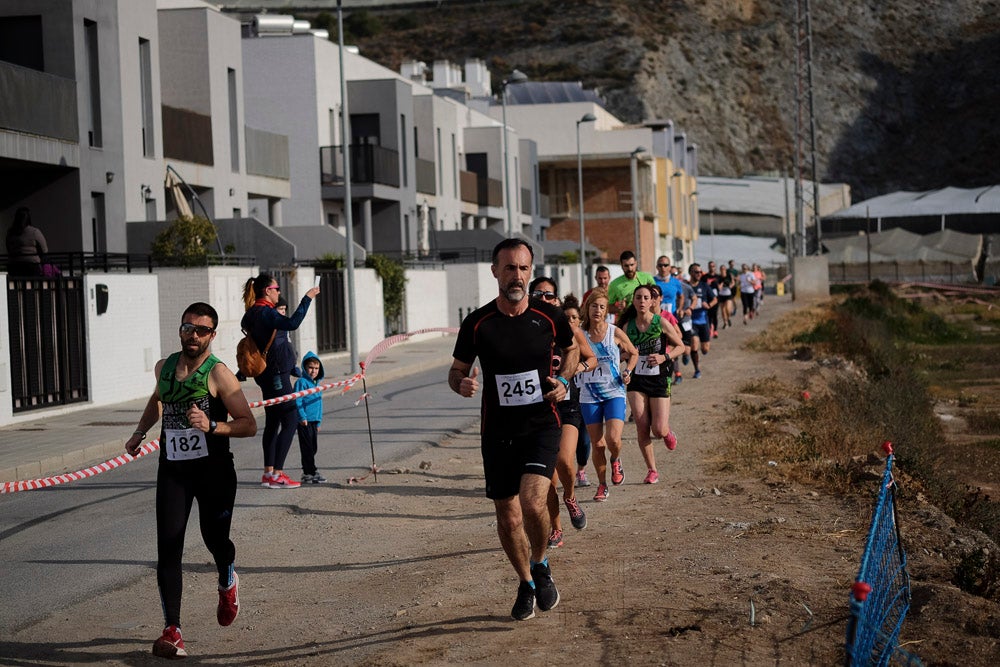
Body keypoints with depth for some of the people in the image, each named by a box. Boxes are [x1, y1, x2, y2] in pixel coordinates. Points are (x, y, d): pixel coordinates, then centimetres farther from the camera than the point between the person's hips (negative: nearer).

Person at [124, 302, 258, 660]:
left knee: (215, 539, 3)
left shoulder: (218, 373, -11)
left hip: (214, 470, -3)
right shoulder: (163, 367, 6)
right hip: (172, 470, 3)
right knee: (168, 548, -9)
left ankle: (227, 583, 41)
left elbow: (249, 425, -14)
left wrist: (211, 426, -27)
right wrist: (140, 431, 21)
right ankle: (172, 630, -9)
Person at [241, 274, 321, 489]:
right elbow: (292, 323, -33)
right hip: (276, 373, -10)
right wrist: (307, 298, -27)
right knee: (290, 420, -9)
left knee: (273, 422, 14)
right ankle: (276, 474, -11)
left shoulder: (253, 313, 13)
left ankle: (268, 473, 16)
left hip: (268, 375, 10)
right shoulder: (265, 313, -17)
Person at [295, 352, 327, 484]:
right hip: (305, 421, -8)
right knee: (308, 447, -5)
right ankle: (310, 473, -3)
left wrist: (318, 422, 24)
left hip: (314, 421, 8)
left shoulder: (317, 384, 18)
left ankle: (307, 472, 20)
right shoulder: (301, 382, -8)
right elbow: (297, 401, -15)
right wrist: (302, 417, -21)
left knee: (313, 448, 12)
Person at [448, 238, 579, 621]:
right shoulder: (477, 324, -5)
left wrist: (563, 379, -1)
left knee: (532, 503, -21)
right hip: (497, 431, 2)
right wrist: (462, 384, -16)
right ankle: (526, 584, 33)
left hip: (541, 425, -2)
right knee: (507, 515, 8)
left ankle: (540, 565, 8)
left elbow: (572, 348, 18)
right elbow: (456, 371, 8)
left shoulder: (550, 317, -4)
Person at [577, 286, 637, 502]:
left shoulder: (615, 333, -4)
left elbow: (632, 353, 12)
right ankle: (602, 485, 23)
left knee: (613, 440, -17)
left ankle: (616, 461, 19)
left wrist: (627, 371, -3)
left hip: (614, 393, -1)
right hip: (589, 396, 1)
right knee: (597, 444, 3)